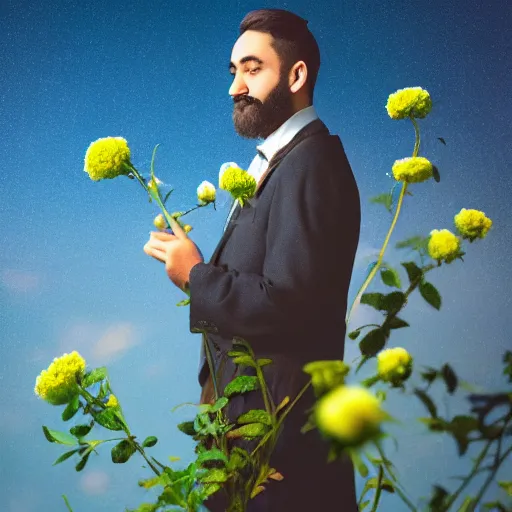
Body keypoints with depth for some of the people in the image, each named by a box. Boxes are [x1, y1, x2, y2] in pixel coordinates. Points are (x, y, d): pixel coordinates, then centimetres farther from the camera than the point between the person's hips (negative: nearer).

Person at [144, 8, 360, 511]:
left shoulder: (309, 164, -18)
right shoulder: (281, 159, 13)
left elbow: (286, 303, -25)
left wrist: (196, 274, -14)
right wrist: (198, 270, -2)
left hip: (278, 416, -9)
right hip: (250, 399, 9)